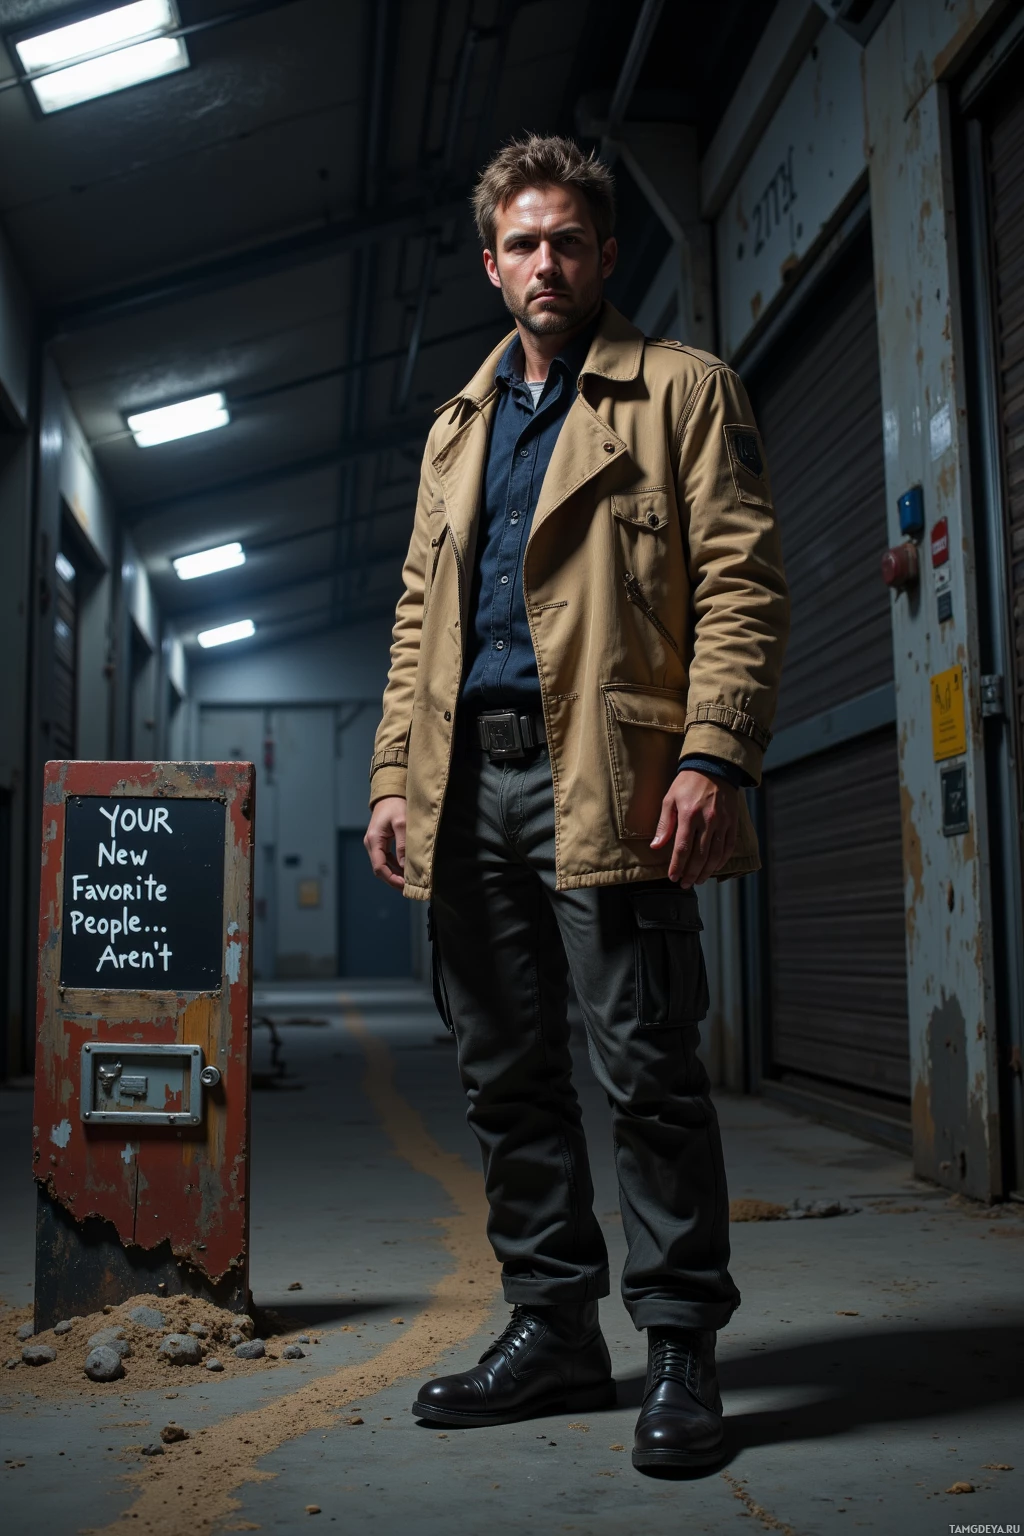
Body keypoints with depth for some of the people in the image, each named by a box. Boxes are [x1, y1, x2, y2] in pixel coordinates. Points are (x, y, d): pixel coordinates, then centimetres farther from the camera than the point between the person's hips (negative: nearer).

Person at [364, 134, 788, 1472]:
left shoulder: (683, 391, 7)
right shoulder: (458, 426, 24)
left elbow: (742, 584, -3)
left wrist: (713, 760, -16)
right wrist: (395, 775, 10)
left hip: (603, 777, -6)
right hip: (471, 781, 6)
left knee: (646, 1067, -4)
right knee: (507, 1073, 9)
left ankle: (682, 1347, 10)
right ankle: (554, 1330, 22)